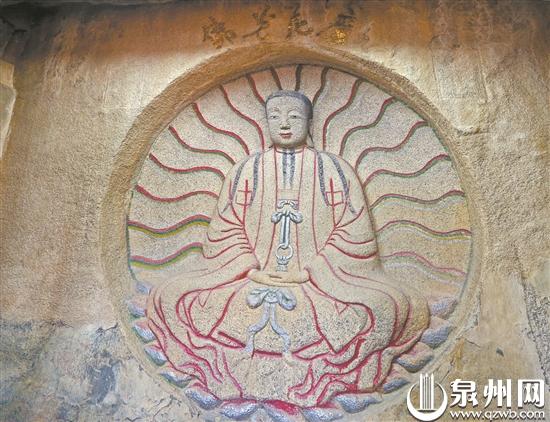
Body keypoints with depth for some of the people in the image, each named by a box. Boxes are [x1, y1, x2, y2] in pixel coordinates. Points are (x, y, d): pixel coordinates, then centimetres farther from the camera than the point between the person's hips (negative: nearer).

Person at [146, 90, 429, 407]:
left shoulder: (334, 169, 5)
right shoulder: (246, 170, 8)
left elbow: (354, 231, -3)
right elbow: (225, 229, 4)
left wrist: (311, 271, -12)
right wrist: (251, 269, -11)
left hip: (321, 280, 0)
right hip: (255, 279, 1)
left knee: (398, 307, -23)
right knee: (171, 300, -13)